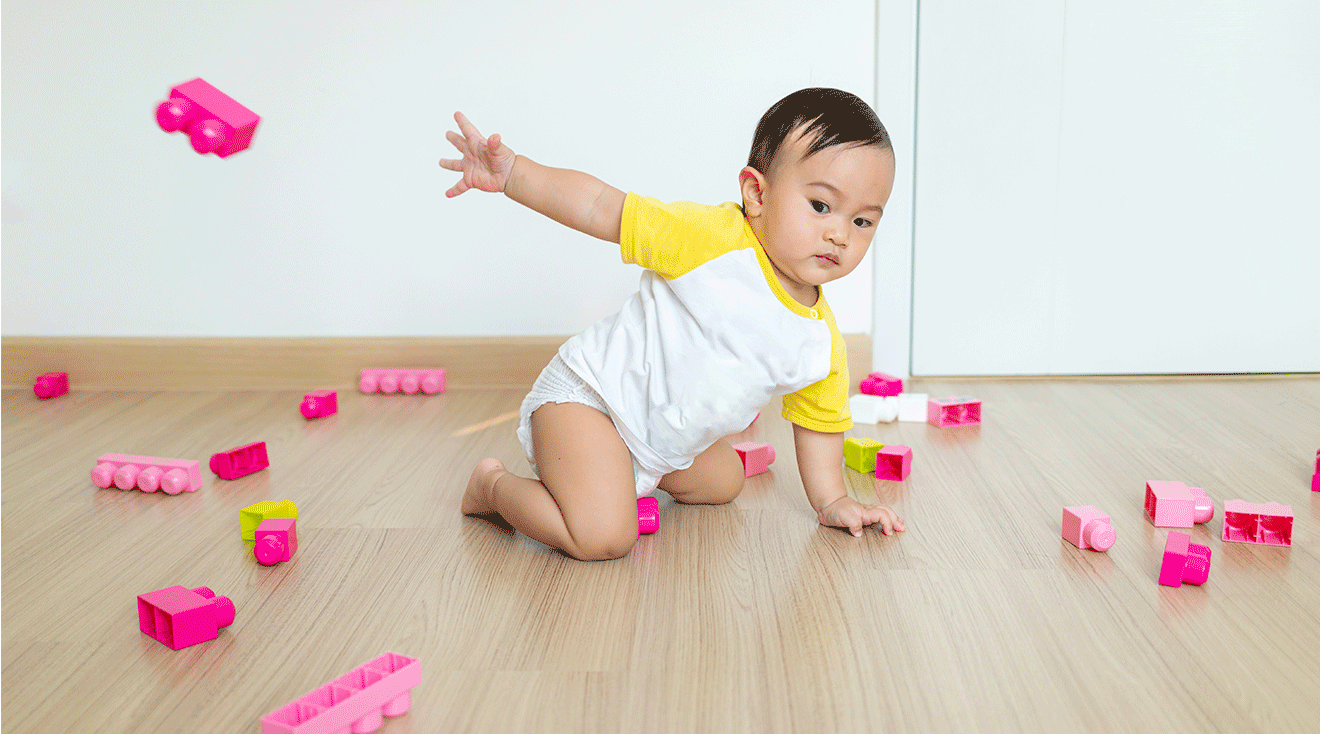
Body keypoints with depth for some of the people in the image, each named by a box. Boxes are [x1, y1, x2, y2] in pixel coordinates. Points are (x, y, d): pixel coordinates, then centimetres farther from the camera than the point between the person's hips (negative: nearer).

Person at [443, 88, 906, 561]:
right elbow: (599, 208, -22)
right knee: (604, 536, -24)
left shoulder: (822, 345, -6)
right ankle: (494, 486, 2)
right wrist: (512, 173, -31)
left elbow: (818, 421, 11)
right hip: (585, 397, -8)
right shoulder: (710, 239, -24)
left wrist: (831, 501, 11)